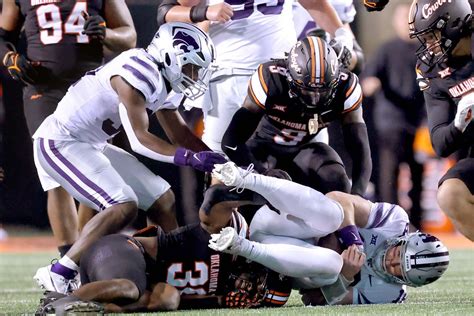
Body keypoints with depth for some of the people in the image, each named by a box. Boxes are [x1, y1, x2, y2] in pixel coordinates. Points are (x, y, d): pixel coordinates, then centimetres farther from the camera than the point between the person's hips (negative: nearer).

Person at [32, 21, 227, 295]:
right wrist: (191, 158, -30)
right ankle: (58, 276, -18)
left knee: (163, 199, 7)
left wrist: (219, 160, 9)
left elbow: (179, 132, 19)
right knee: (123, 207, -23)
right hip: (61, 142, -10)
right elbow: (140, 139, -24)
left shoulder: (161, 78, 9)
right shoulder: (139, 72, -22)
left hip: (91, 146, 10)